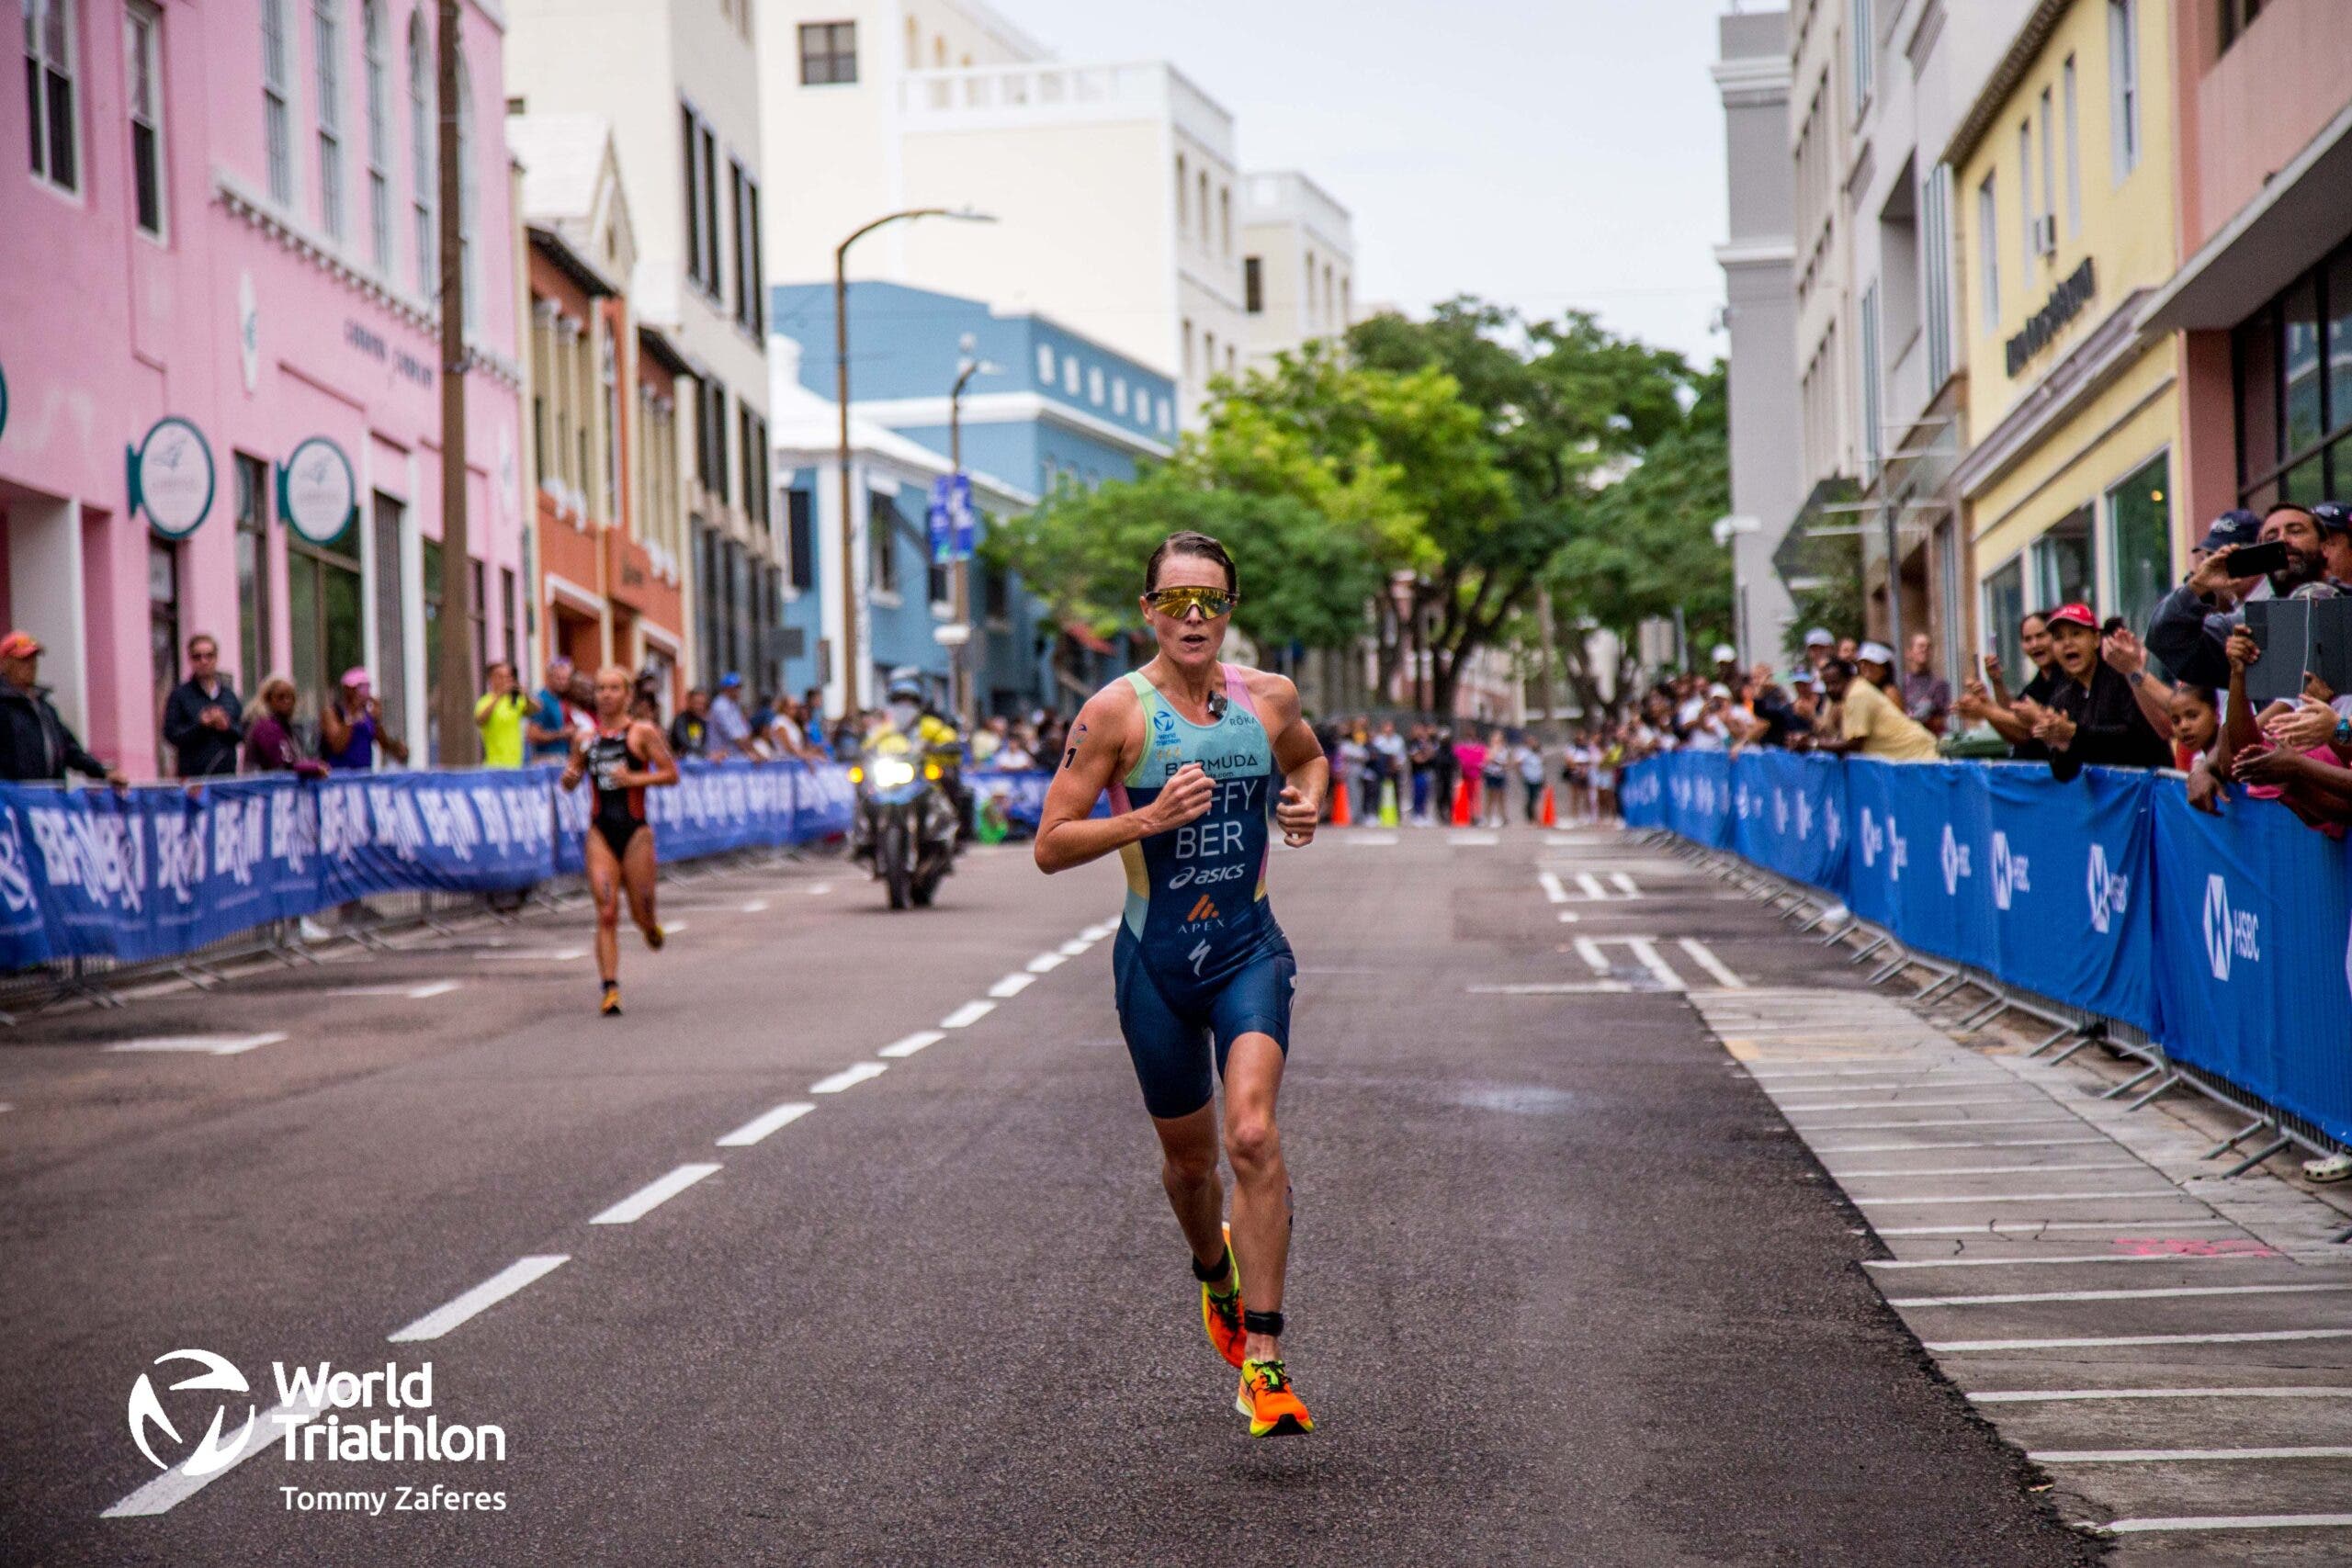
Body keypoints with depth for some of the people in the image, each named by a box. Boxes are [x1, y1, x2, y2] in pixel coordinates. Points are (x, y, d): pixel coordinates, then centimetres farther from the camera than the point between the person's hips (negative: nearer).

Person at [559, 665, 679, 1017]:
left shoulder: (643, 733, -2)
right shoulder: (585, 739, 9)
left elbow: (671, 774, -5)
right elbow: (571, 780, 19)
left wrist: (635, 778, -17)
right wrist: (568, 778, -4)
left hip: (635, 830, -2)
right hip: (600, 832, 2)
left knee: (641, 914, 4)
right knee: (606, 914, -8)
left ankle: (651, 927, 42)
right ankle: (610, 990, -8)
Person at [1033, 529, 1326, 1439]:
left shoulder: (1269, 700, 1)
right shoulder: (1116, 711, -9)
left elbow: (1310, 758, 25)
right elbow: (1050, 846, -9)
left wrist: (1308, 802, 3)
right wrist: (1150, 818, -23)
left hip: (1249, 951, 1)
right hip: (1155, 958, 0)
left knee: (1253, 1137, -19)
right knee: (1189, 1157, 14)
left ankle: (1262, 1360, -16)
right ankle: (1215, 1276, 48)